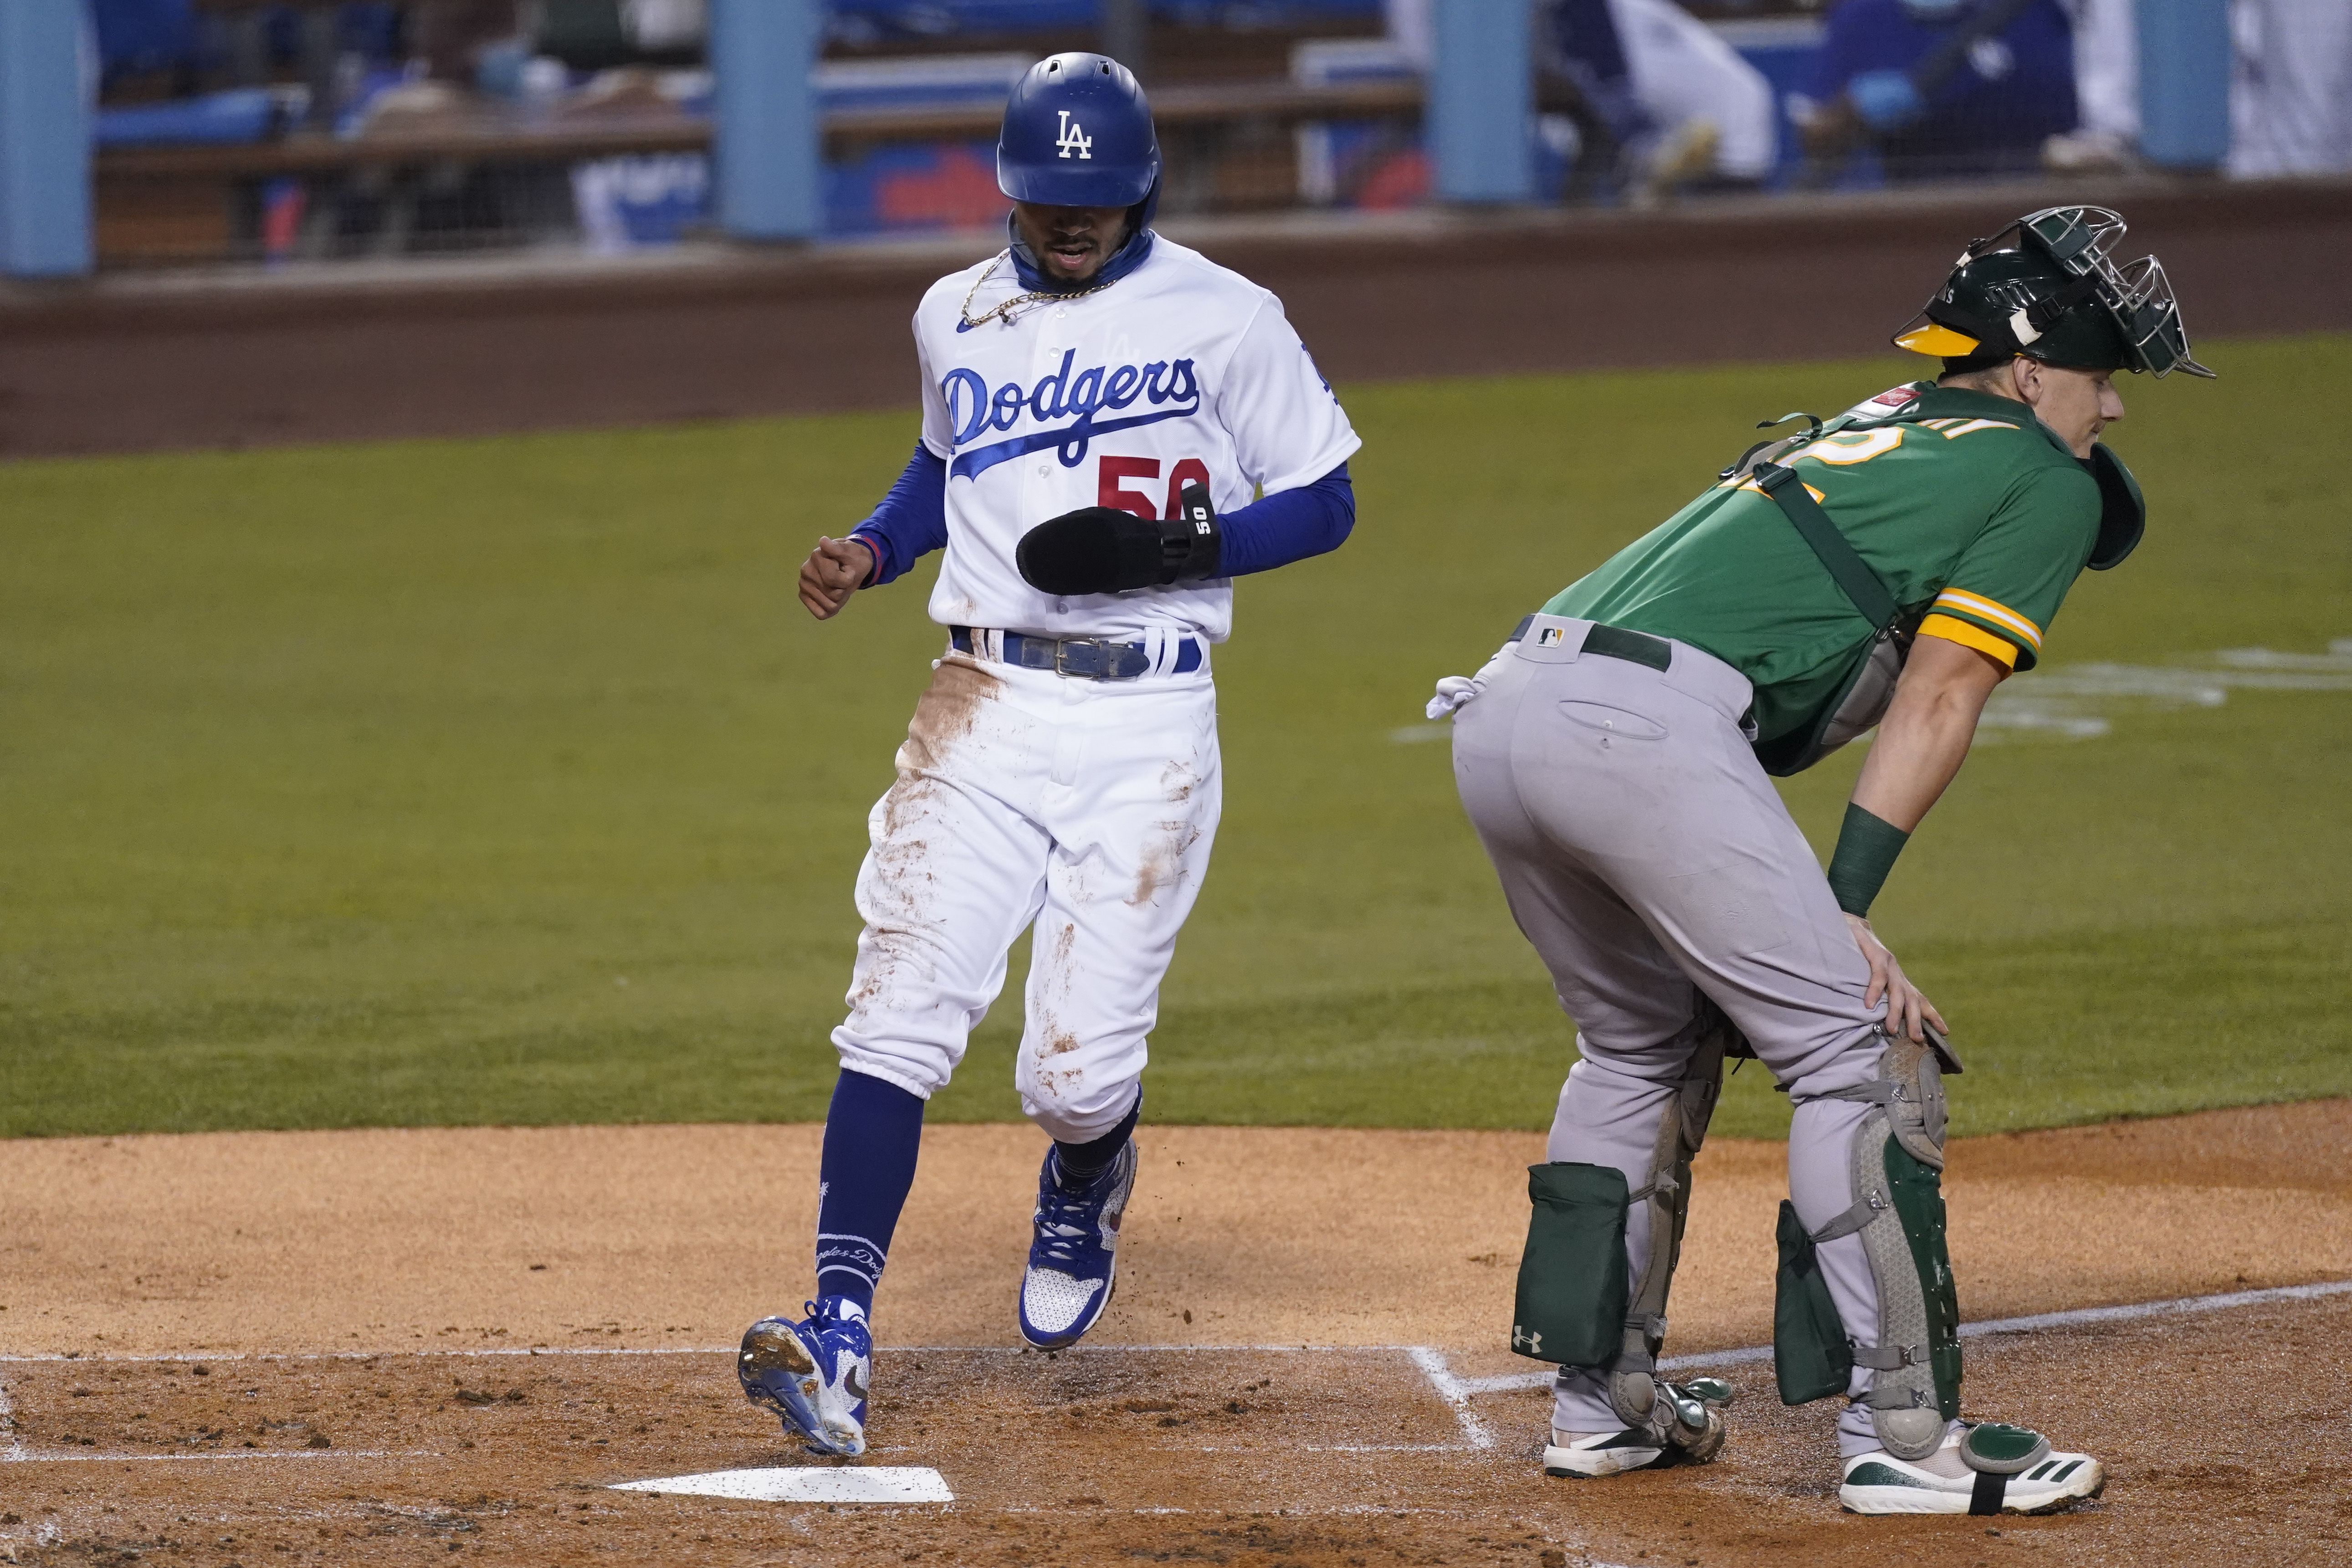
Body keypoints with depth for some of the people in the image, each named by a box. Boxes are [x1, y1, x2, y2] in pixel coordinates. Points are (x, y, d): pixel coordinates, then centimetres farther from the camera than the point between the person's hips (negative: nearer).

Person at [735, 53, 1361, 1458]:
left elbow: (1324, 502, 3)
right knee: (900, 1014, -13)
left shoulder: (1225, 321, -1)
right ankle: (840, 1342, -19)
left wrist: (1172, 549, -13)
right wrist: (871, 551, 11)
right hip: (986, 709, 3)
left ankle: (1087, 1187, 29)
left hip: (1148, 723, -3)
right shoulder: (957, 320, 13)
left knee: (1080, 1065, -9)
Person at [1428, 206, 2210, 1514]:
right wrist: (1844, 908, -4)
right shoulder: (2044, 481, 10)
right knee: (1862, 1049, -2)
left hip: (1502, 708, 8)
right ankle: (1900, 1433, -5)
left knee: (1647, 1045, 27)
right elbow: (1937, 699, 0)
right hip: (1648, 722, -8)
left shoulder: (1858, 432, 33)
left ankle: (1601, 1401, 29)